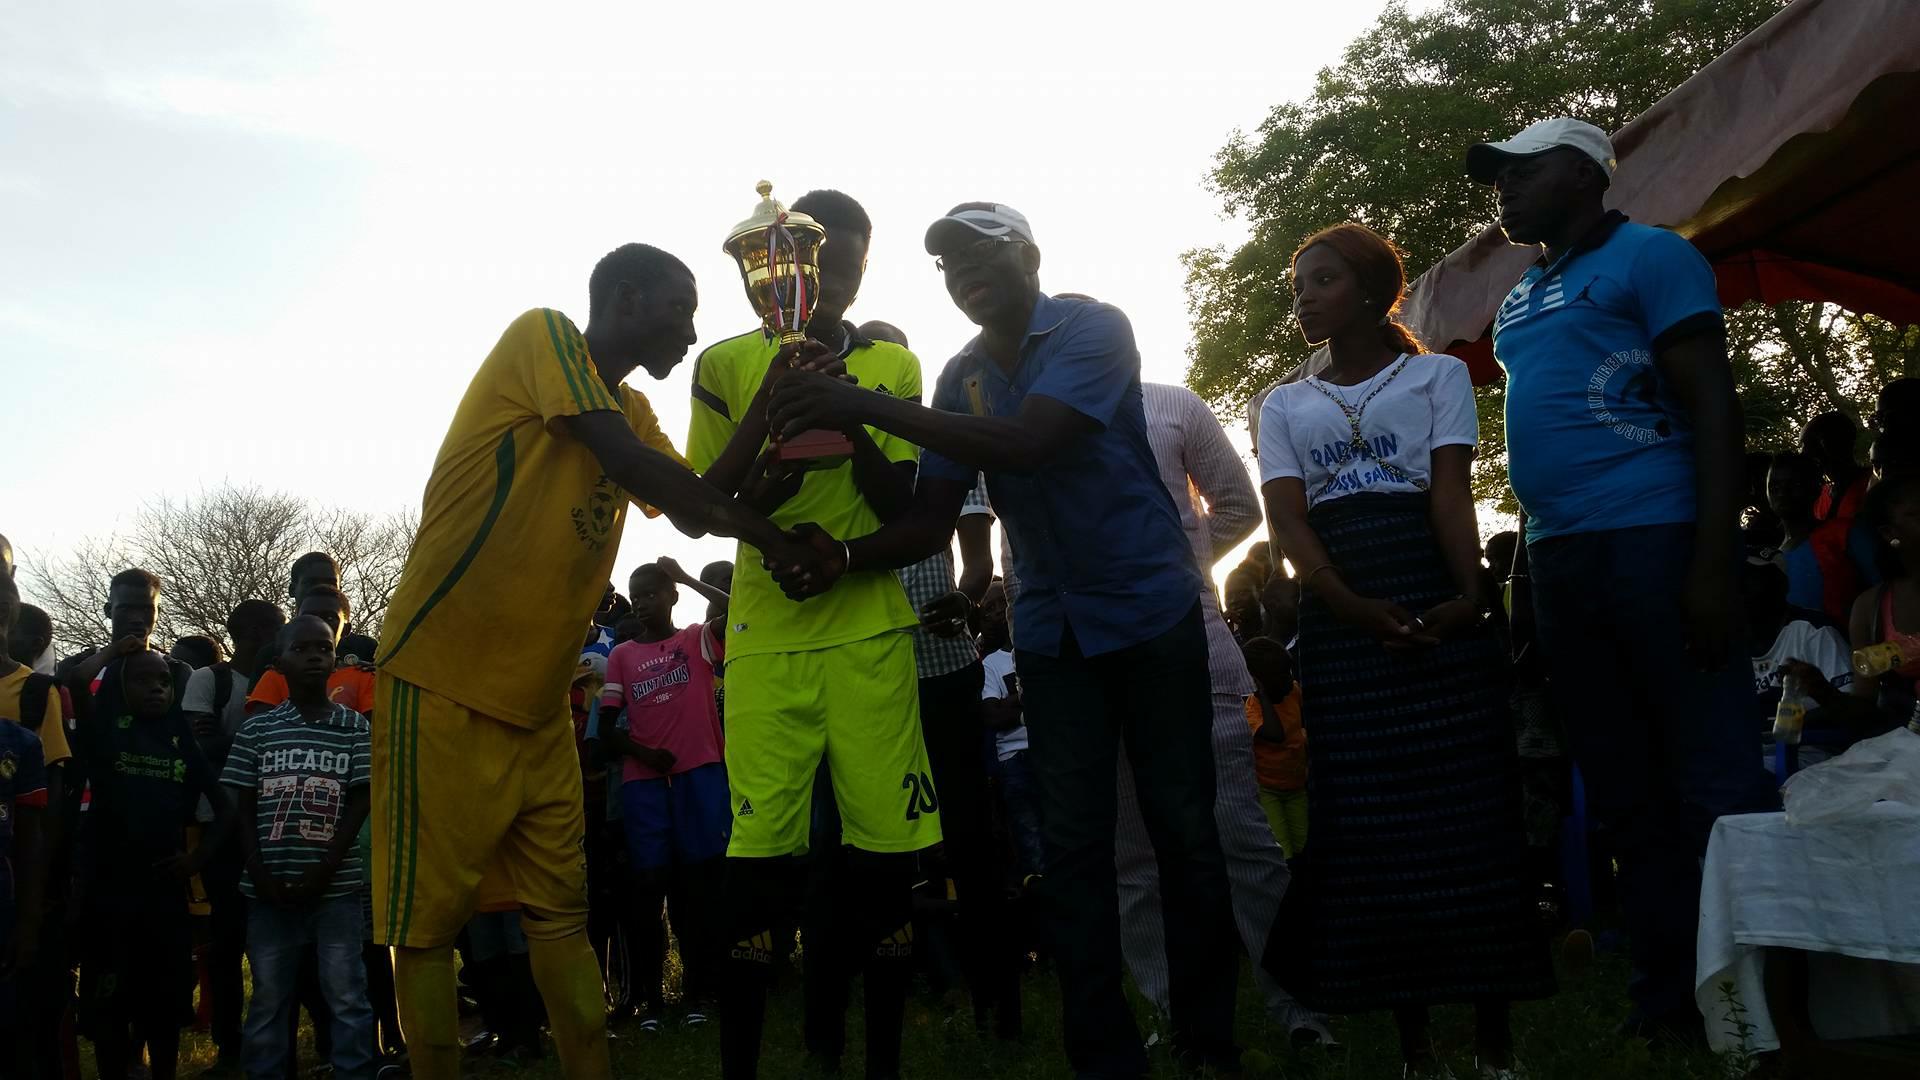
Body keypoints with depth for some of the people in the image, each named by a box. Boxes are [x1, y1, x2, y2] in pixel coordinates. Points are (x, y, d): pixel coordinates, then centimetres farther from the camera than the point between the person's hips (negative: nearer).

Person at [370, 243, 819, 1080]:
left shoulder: (633, 412, 17)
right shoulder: (543, 336, -7)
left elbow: (691, 507, 10)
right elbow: (632, 466, -17)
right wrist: (770, 537, -12)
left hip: (538, 697, 8)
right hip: (444, 678, -8)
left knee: (561, 909, 7)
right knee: (427, 915, -1)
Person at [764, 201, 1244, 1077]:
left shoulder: (1093, 329, -12)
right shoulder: (961, 377, 5)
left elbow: (1028, 443, -29)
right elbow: (932, 521, 1)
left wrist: (869, 406, -33)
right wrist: (846, 556, -19)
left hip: (1151, 610, -5)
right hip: (1051, 626, 5)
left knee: (1183, 829, 2)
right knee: (1075, 844, 4)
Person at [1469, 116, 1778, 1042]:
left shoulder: (1649, 256, 0)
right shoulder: (1517, 303, 21)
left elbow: (1713, 405, -8)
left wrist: (1713, 563, -18)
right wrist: (1523, 575, 14)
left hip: (1651, 540, -8)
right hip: (1557, 558, 8)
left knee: (1713, 781, -6)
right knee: (1622, 794, 10)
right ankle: (1670, 993, 18)